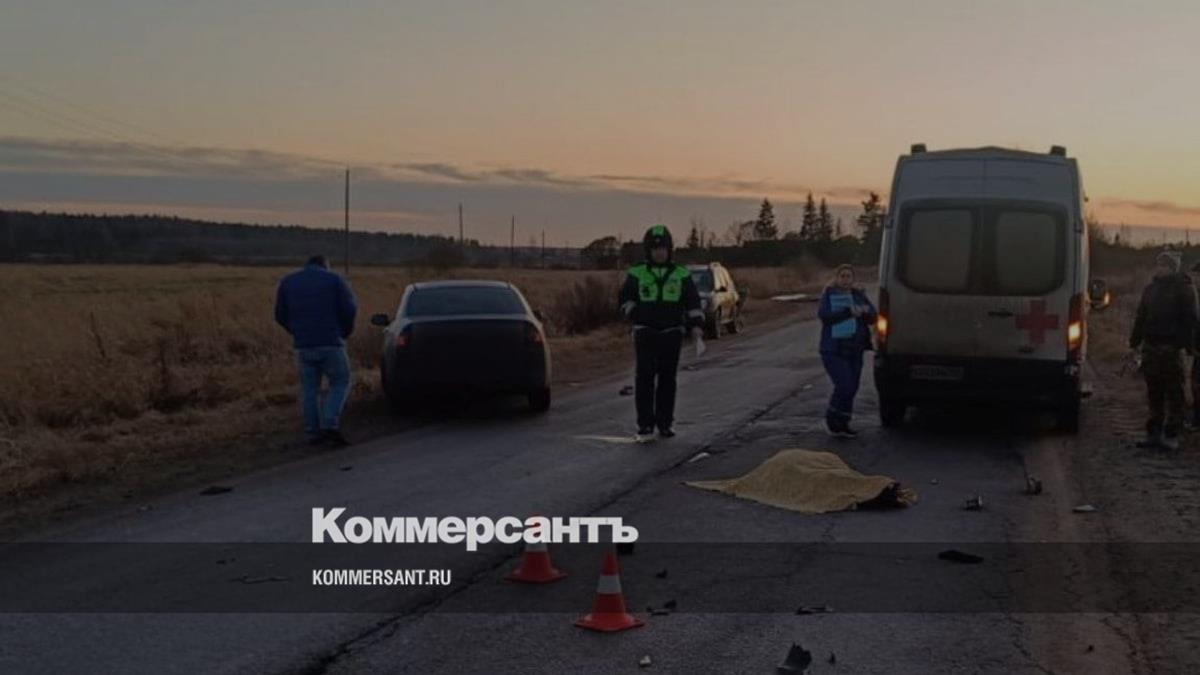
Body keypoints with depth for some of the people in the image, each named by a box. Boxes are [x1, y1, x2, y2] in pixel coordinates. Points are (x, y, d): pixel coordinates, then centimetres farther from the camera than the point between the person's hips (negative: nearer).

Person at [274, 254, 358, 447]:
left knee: (310, 389, 12)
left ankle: (314, 432, 11)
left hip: (303, 345, 3)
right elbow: (350, 309, -5)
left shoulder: (287, 282, 10)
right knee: (340, 384, 8)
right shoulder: (334, 279, 2)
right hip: (331, 343, -3)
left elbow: (280, 316, 10)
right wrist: (345, 331, 12)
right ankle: (330, 425, -9)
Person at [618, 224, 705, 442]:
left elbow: (693, 302, 9)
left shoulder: (682, 275, 7)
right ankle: (645, 426, -8)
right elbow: (625, 300, 11)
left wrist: (695, 325, -5)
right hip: (645, 334, -1)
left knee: (667, 379, 6)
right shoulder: (636, 275, 5)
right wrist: (637, 314, -6)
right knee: (645, 378, -9)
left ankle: (665, 422, 17)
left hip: (672, 334, 1)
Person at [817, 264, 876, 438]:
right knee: (844, 386, -16)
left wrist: (865, 311, -18)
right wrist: (849, 312, -23)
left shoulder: (859, 295, 11)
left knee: (851, 388, 6)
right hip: (833, 350, -5)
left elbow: (872, 317, 5)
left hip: (854, 350, 5)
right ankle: (831, 420, 4)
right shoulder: (828, 295, -1)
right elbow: (823, 315, -18)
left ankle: (842, 425, 18)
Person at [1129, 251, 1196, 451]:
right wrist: (1135, 341, 11)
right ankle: (1154, 433, 13)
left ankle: (1171, 434, 0)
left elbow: (1189, 318, -6)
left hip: (1171, 347, -6)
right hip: (1150, 346, 6)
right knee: (1154, 392, 8)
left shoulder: (1183, 288, 0)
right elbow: (1141, 316, 18)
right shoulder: (1151, 289, 17)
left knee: (1173, 392, -2)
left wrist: (1186, 342, -16)